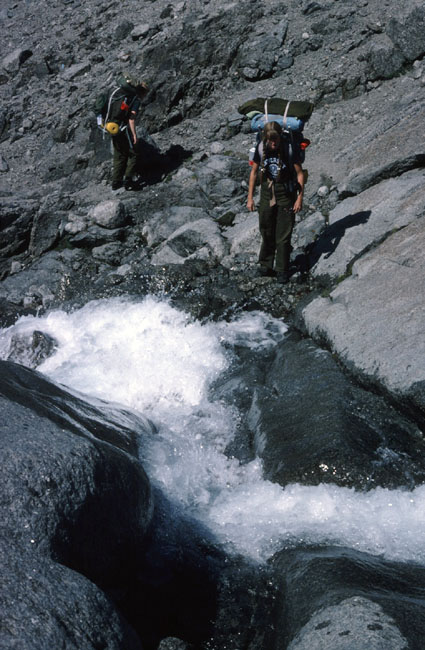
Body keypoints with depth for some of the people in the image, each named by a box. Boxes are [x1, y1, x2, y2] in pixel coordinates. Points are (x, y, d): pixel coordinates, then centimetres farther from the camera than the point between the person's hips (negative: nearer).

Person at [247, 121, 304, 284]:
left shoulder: (289, 148, -14)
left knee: (283, 236, 1)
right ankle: (266, 265, 27)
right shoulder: (261, 148, -6)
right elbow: (254, 172, 6)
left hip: (286, 196, -3)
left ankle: (282, 270, 12)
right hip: (267, 195, 3)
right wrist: (250, 197, 5)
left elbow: (300, 173, -6)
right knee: (266, 233, 10)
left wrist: (300, 198, -10)